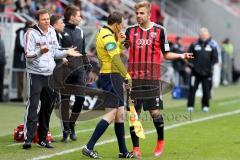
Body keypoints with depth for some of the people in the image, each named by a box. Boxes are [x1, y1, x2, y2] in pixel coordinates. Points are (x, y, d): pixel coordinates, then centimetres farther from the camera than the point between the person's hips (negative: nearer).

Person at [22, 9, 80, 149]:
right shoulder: (31, 33, -9)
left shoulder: (52, 32, 10)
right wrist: (40, 52, -30)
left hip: (50, 74, 6)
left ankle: (43, 138, 18)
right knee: (33, 106, -13)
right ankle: (28, 138, -14)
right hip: (35, 74, -6)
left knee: (47, 107, 9)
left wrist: (66, 52, 4)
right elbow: (29, 56, -14)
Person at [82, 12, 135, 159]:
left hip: (114, 77, 11)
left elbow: (117, 51, 22)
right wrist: (126, 75, -27)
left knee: (120, 113, 12)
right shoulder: (107, 36, -15)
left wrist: (120, 40, 8)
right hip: (110, 76, -11)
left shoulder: (106, 34, 16)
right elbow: (116, 58, -25)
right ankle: (89, 148, -12)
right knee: (111, 113, -12)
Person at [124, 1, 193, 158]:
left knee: (155, 112, -4)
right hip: (134, 78, 2)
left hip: (152, 79, -2)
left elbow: (166, 54, 9)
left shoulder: (159, 30, 3)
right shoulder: (131, 30, 8)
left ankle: (160, 141, 21)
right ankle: (136, 148, 9)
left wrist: (181, 55, -7)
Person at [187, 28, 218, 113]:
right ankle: (190, 106, 3)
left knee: (206, 90, 4)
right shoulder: (194, 45, 5)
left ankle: (205, 106, 17)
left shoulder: (212, 46, 4)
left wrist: (211, 66, -3)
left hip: (207, 73, 0)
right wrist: (191, 64, -3)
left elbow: (215, 58, 5)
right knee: (192, 89, -3)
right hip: (195, 72, 0)